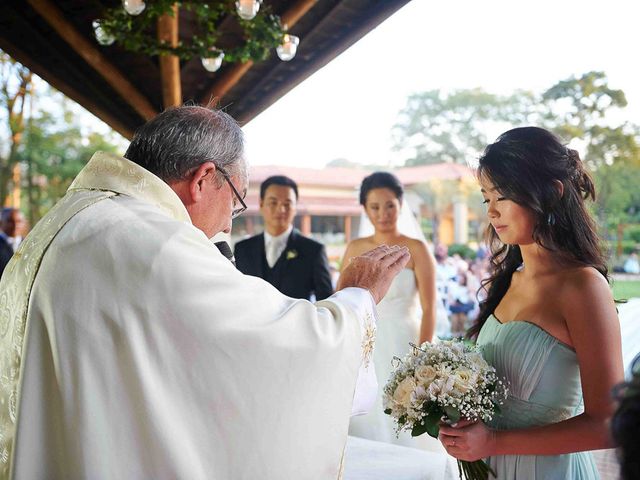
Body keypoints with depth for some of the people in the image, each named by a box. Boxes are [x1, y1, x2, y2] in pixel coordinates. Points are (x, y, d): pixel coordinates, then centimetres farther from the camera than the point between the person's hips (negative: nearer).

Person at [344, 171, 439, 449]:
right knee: (363, 425, 8)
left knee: (400, 426, 1)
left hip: (400, 346, -3)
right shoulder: (355, 249, 7)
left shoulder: (416, 249, -4)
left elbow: (429, 309, -9)